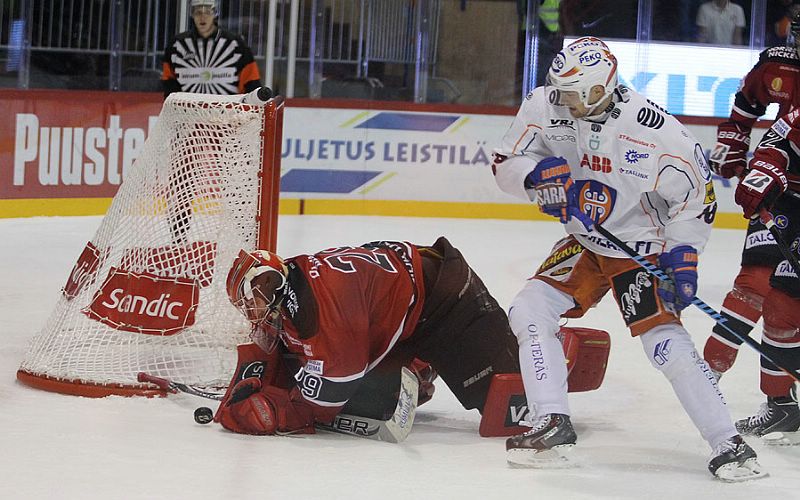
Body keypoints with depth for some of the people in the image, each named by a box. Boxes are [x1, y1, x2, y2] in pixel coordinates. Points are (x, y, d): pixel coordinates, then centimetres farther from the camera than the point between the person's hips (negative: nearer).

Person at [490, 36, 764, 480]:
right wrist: (538, 175, -27)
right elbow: (506, 164, -5)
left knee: (668, 345, -17)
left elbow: (695, 194, -12)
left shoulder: (656, 130, -24)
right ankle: (553, 425, -7)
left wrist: (682, 256, -19)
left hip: (643, 249, -5)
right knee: (529, 311, -13)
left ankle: (728, 445, -11)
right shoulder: (545, 106, -13)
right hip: (583, 244, 5)